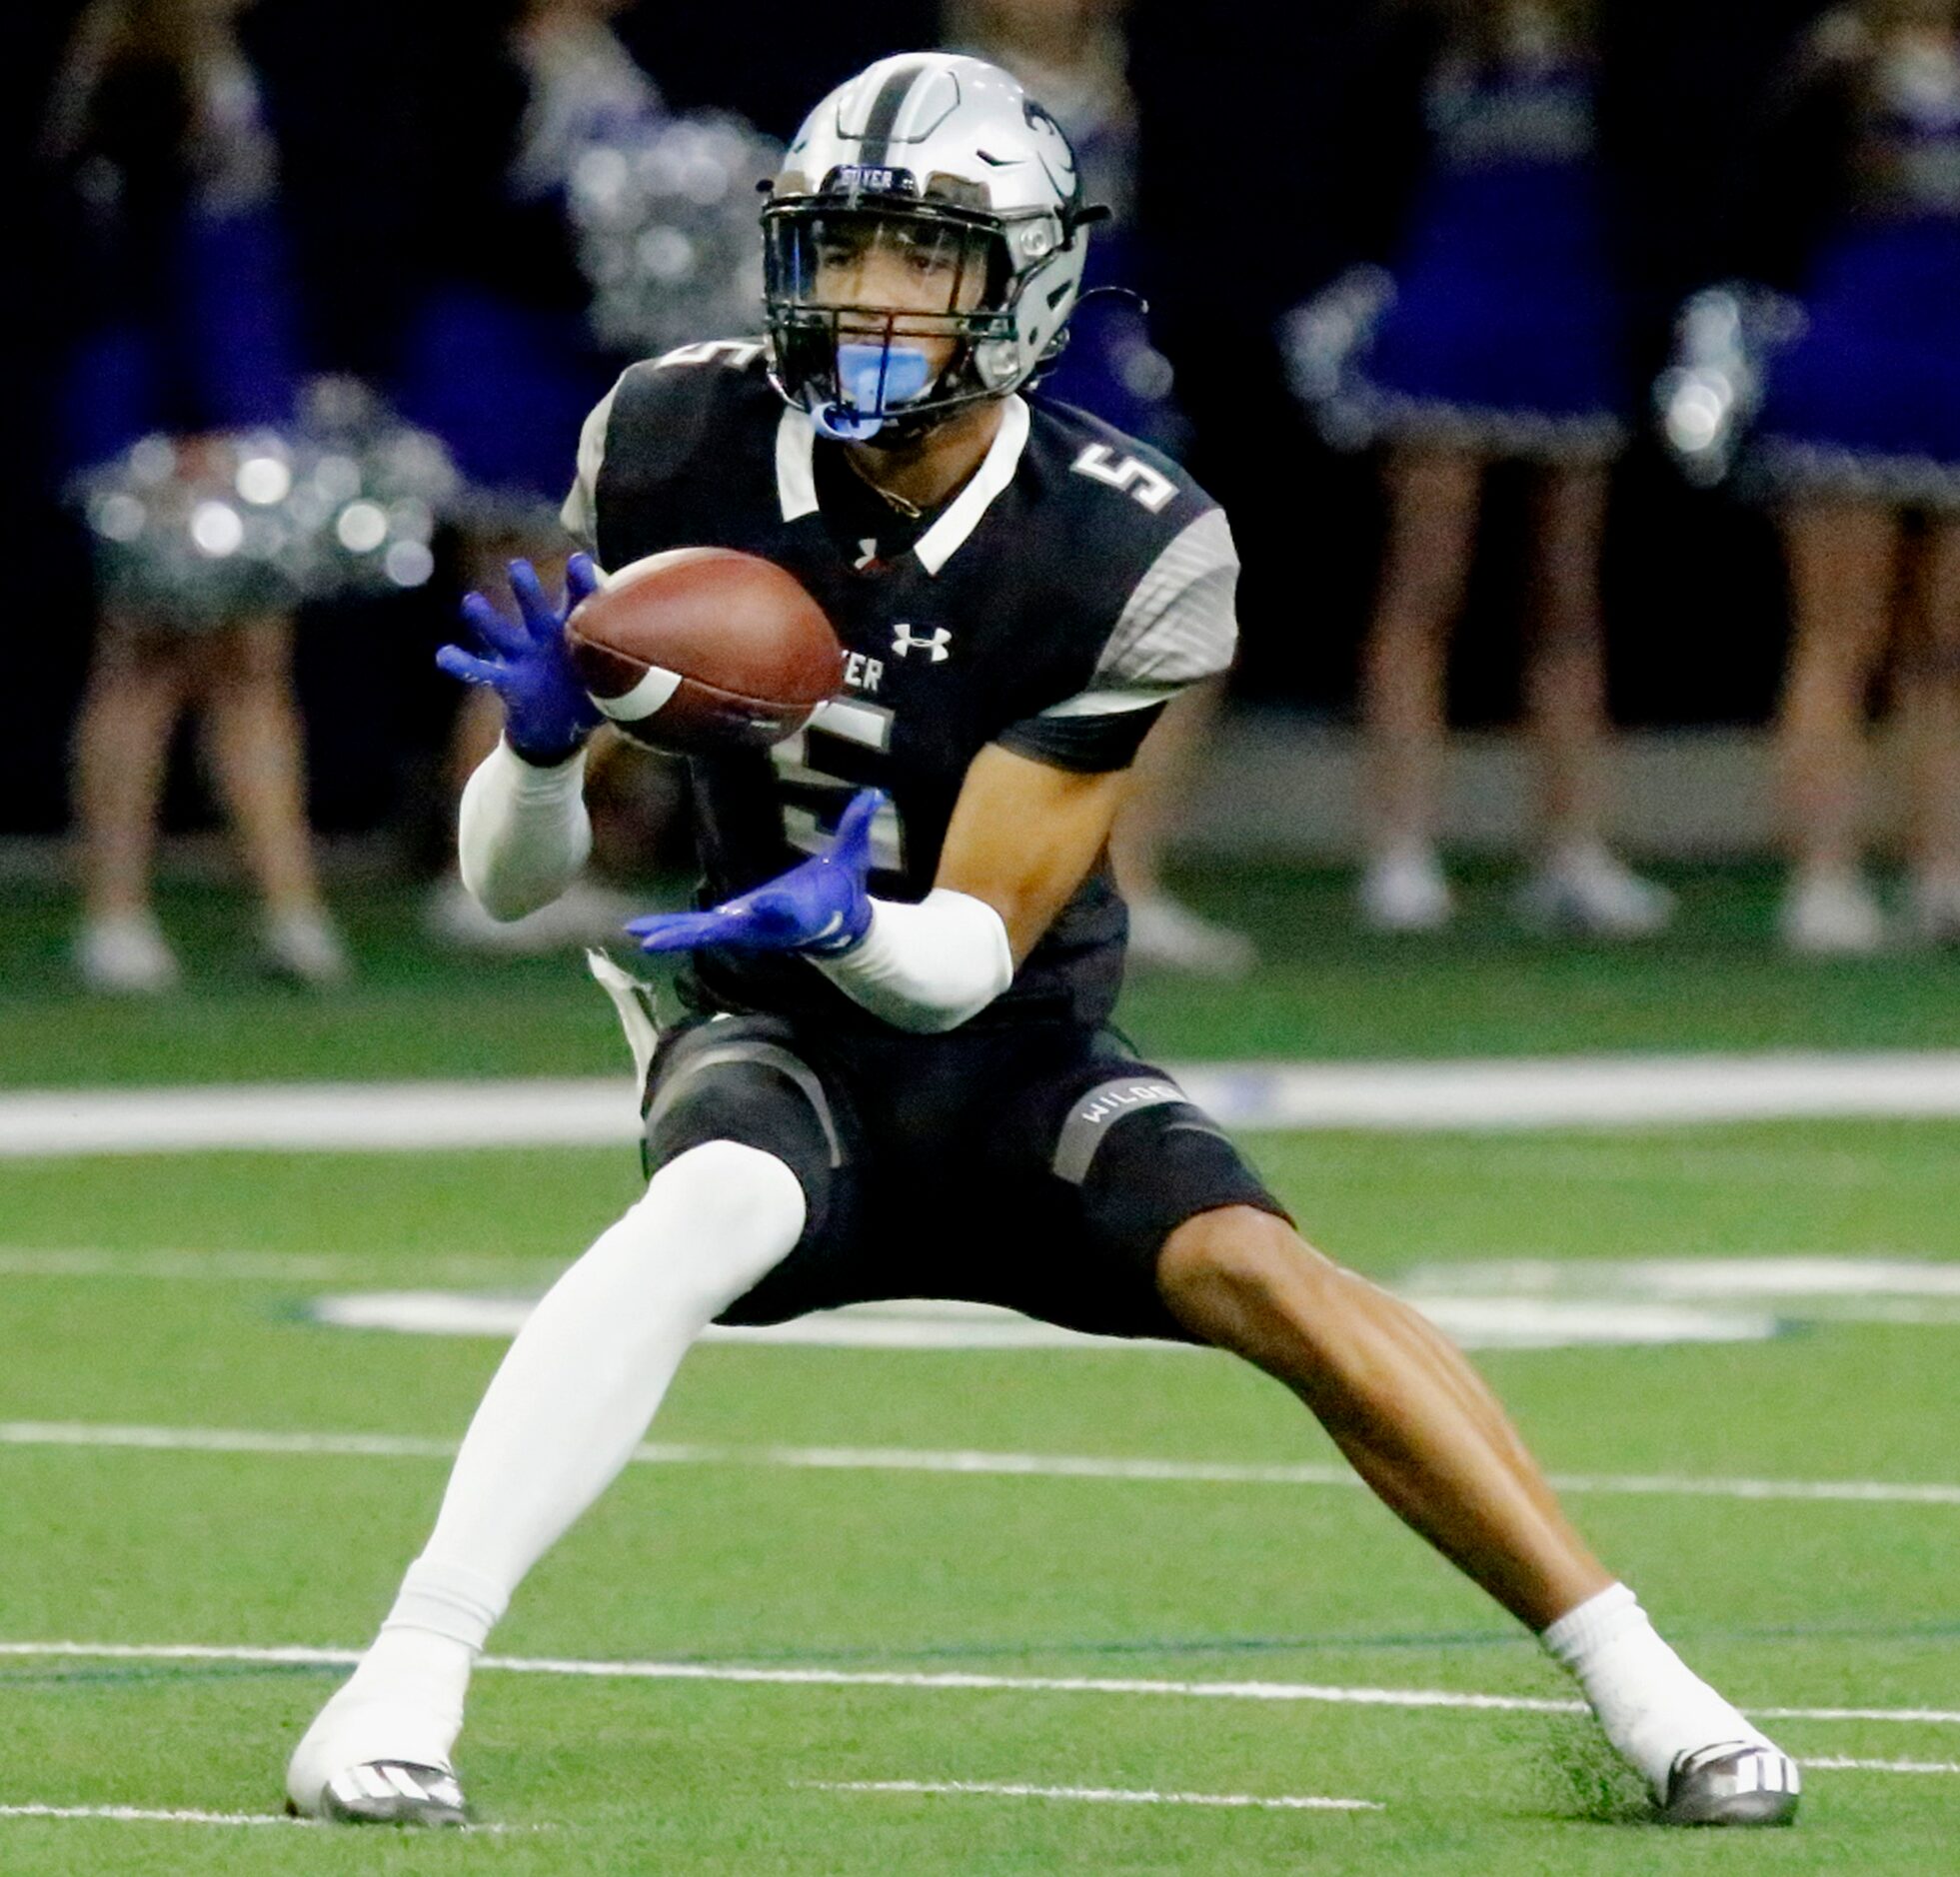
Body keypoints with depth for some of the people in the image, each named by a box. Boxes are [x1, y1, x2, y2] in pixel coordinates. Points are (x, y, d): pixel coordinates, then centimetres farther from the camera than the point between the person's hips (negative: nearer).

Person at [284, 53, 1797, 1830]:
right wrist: (544, 735, -30)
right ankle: (404, 1682, -37)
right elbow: (514, 881, -7)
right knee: (716, 1211, -34)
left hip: (1011, 1063, 0)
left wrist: (839, 924, -39)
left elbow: (969, 957, -17)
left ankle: (1640, 1686, -17)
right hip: (778, 1052, 0)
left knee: (1261, 1272, -25)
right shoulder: (680, 450, -11)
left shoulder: (1124, 556, -17)